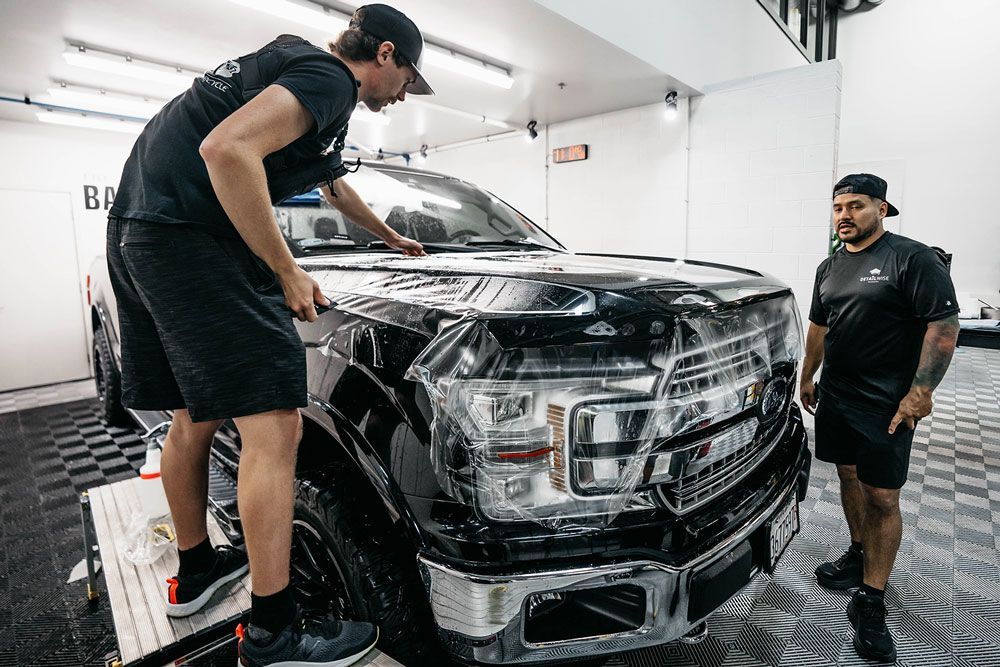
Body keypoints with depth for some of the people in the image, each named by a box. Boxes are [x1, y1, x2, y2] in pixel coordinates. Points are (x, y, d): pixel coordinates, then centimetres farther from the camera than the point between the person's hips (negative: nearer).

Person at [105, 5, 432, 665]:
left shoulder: (296, 64, 28)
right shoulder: (330, 77, -6)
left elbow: (337, 189, 40)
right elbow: (227, 149, -22)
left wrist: (394, 238, 52)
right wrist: (287, 272, -15)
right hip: (190, 234, -11)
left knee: (195, 416, 17)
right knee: (274, 426, -11)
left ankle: (195, 569, 34)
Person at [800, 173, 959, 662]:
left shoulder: (913, 258, -9)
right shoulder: (829, 267, 12)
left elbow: (944, 324, -13)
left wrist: (921, 390, -19)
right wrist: (807, 376, 20)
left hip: (886, 405, -7)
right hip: (835, 396, 7)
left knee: (882, 498, -2)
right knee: (849, 477, 17)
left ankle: (870, 603, 8)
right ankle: (859, 556, 36)